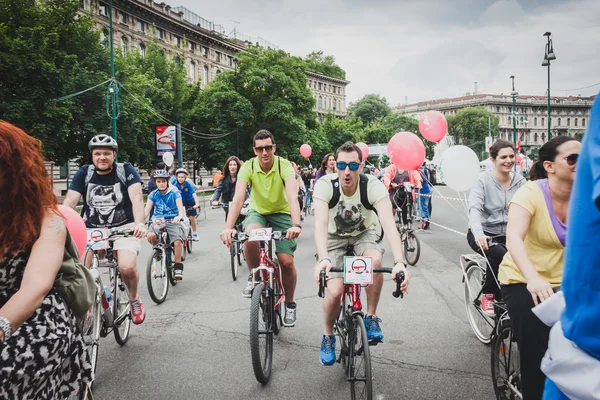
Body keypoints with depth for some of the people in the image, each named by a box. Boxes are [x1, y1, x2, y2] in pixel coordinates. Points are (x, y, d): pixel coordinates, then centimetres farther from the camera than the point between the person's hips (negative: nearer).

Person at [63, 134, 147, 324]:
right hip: (92, 229, 3)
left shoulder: (126, 170, -6)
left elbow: (136, 197, -19)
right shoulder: (84, 173, 0)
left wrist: (139, 223, -38)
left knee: (127, 267, -25)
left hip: (124, 227, -2)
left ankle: (134, 299, 6)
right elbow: (69, 202, -8)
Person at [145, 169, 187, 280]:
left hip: (173, 221, -2)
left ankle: (178, 266, -10)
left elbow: (180, 208, -10)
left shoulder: (174, 192, -1)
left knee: (178, 241, -28)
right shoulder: (153, 195, 7)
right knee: (150, 236, -30)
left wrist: (179, 216, -33)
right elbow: (147, 210, 1)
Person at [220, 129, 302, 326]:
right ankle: (254, 277, -7)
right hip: (257, 212, 1)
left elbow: (292, 196, -37)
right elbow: (238, 197, -29)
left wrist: (296, 224, -54)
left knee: (287, 261, -12)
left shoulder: (284, 165, -22)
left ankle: (290, 304, 14)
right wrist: (228, 227, -44)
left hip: (281, 213, -1)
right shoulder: (248, 167, -18)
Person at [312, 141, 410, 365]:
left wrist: (399, 262, -54)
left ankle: (371, 319, -11)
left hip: (364, 234, 0)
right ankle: (328, 337, 12)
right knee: (335, 292, -19)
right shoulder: (325, 185, -28)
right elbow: (320, 224, -40)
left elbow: (388, 223, -39)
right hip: (335, 237, 0)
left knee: (375, 260, -34)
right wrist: (323, 259, -57)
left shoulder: (373, 186, -28)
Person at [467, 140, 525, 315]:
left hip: (507, 234, 3)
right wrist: (478, 233, -39)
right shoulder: (484, 180, -8)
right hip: (483, 234, -3)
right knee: (499, 253, -32)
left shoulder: (519, 181, 2)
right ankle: (489, 294, -8)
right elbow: (474, 208, -21)